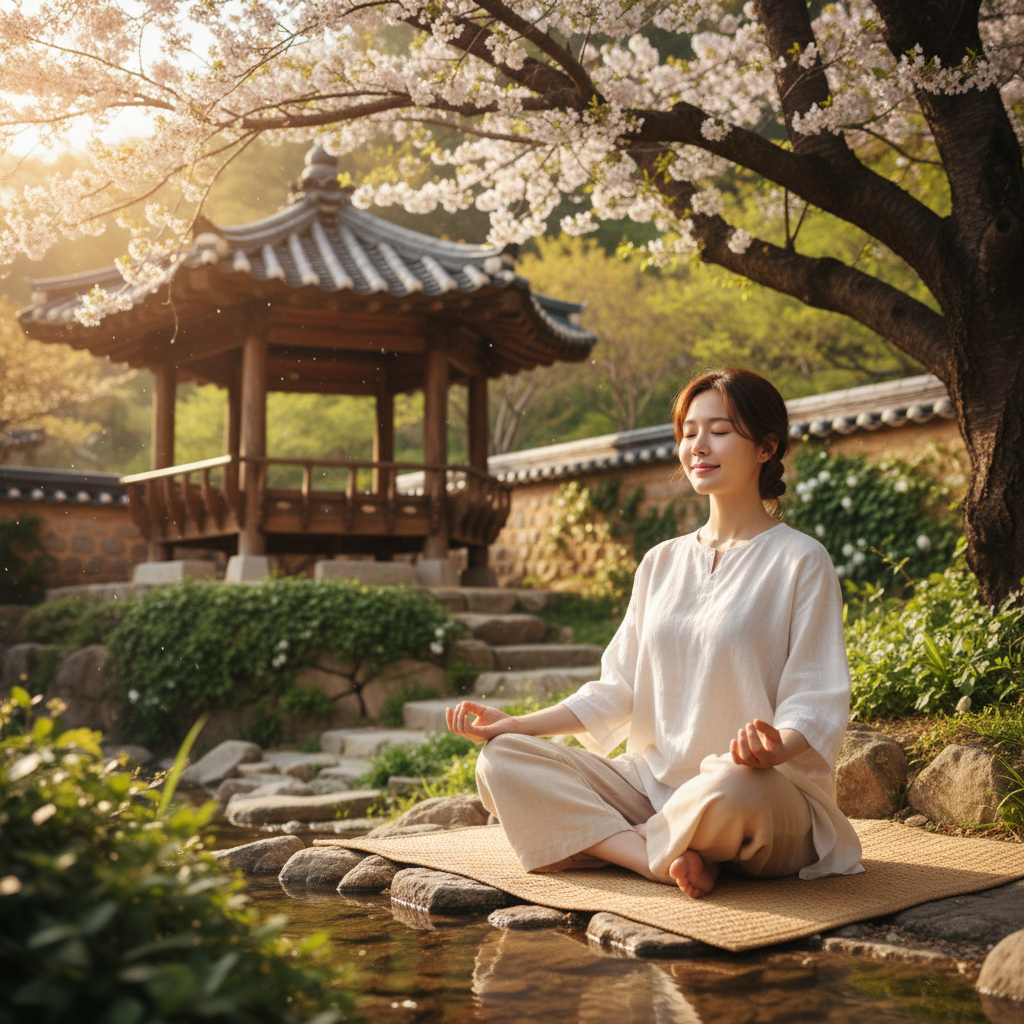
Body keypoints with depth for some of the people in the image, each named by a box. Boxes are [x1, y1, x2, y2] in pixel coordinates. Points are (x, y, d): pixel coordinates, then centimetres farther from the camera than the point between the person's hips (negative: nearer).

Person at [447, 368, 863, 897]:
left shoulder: (800, 561, -2)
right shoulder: (661, 563, 16)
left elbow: (816, 705, -9)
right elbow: (617, 690, 15)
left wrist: (775, 748, -32)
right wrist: (515, 725, 5)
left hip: (773, 794, -6)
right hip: (652, 783, 6)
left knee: (734, 785, -42)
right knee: (501, 761, -12)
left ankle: (606, 841, -12)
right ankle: (665, 859, -25)